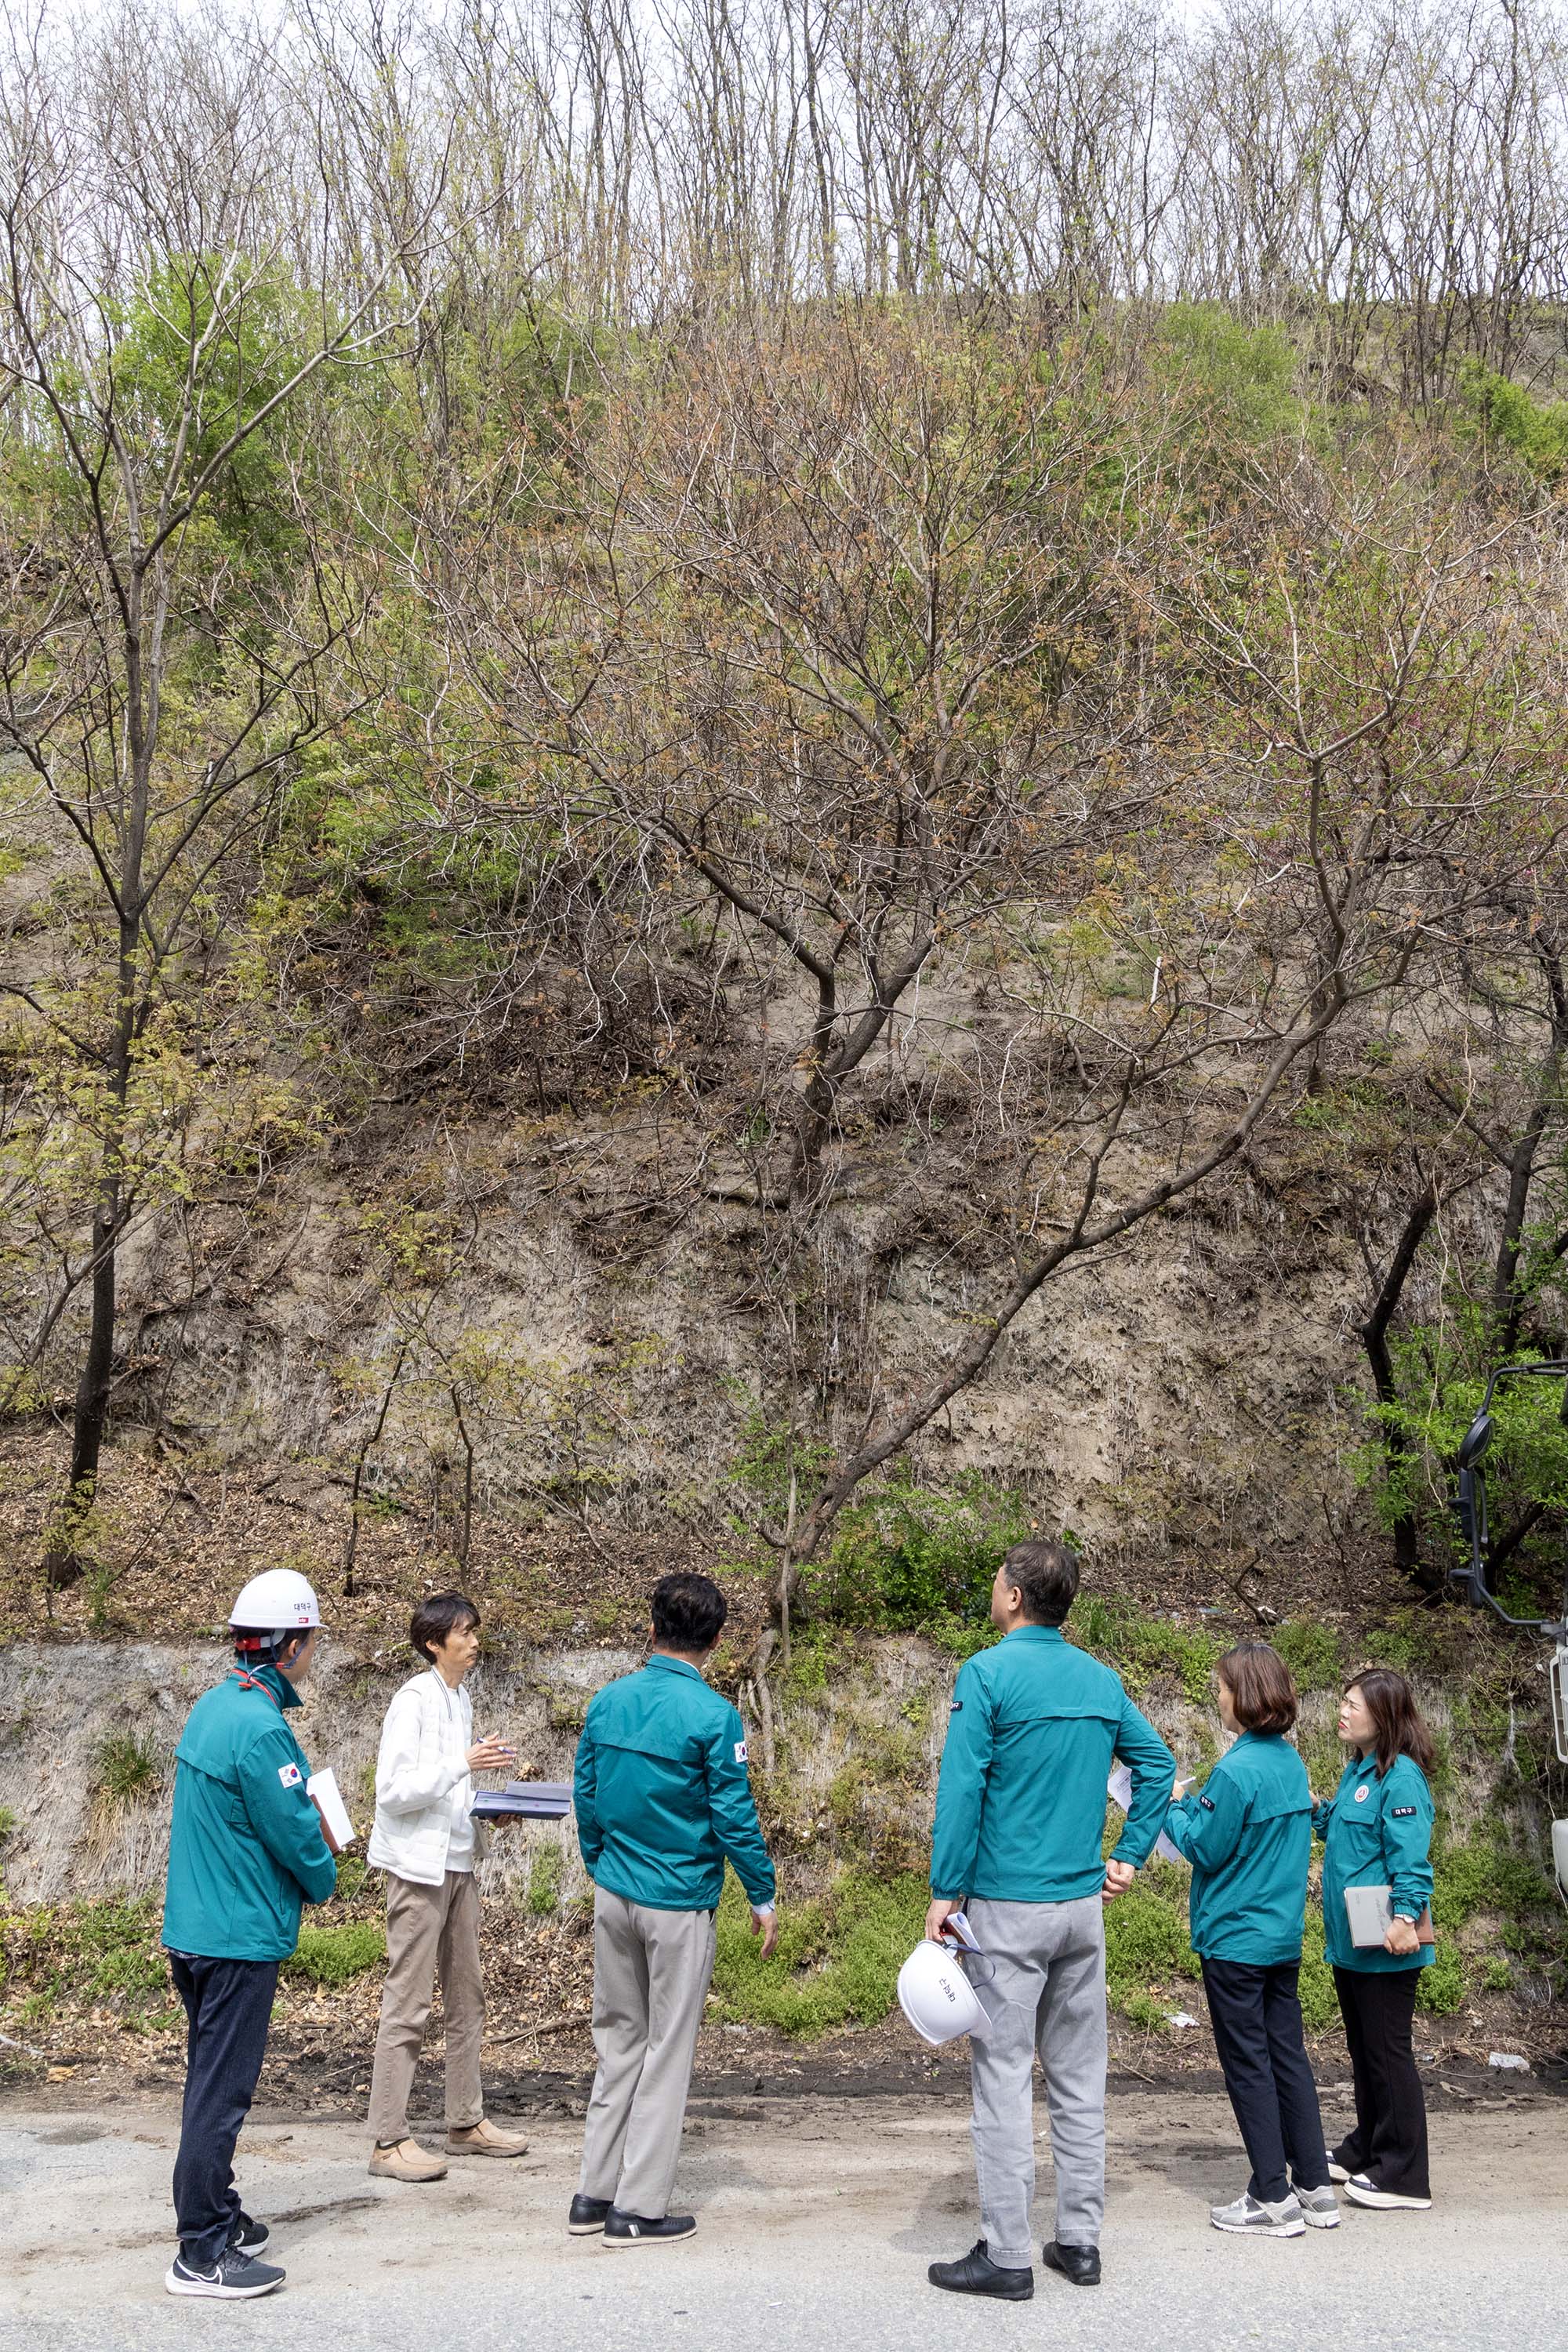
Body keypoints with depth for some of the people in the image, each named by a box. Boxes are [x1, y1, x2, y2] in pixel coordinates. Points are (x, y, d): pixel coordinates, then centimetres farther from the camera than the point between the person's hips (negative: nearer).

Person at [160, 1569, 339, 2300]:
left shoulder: (210, 1707, 9)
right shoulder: (260, 1727, -22)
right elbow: (295, 1832, -17)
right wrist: (323, 1881, 2)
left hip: (193, 1929, 10)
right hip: (239, 1937, -10)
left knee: (213, 2082, 19)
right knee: (221, 2092, -2)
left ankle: (219, 2218, 31)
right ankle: (201, 2254, 5)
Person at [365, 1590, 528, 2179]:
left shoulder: (461, 1699, 11)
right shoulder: (414, 1700, -14)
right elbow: (394, 1789, -20)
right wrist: (465, 1763, -24)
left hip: (458, 1860, 9)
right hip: (418, 1864, -9)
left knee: (466, 1997, 14)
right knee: (407, 2004, -5)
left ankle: (466, 2123, 24)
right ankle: (388, 2141, 1)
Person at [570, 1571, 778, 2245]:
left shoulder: (607, 1702, 1)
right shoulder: (713, 1717, -15)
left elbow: (585, 1797, 9)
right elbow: (734, 1817, -12)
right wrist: (763, 1899, 0)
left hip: (613, 1894, 5)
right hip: (678, 1904, -5)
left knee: (618, 2039, 17)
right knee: (667, 2052, 6)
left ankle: (594, 2195, 21)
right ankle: (638, 2209, 12)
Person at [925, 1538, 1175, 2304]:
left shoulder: (988, 1674, -12)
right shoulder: (1101, 1680, 7)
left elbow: (961, 1789, -16)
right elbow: (1157, 1761, 14)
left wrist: (944, 1892, -11)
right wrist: (1129, 1855, 15)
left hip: (1008, 1906, -6)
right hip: (1084, 1905, 6)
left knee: (1004, 2080, 0)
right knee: (1080, 2079, 13)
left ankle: (1006, 2256, 5)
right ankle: (1080, 2240, 20)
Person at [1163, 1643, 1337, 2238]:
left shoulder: (1237, 1770, -21)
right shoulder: (1291, 1763, 6)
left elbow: (1207, 1849, -15)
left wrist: (1172, 1807, 0)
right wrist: (1195, 1804, 11)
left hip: (1235, 1938, -8)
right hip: (1284, 1936, 8)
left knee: (1247, 2063, 1)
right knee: (1288, 2055, 13)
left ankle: (1273, 2199, 7)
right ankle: (1315, 2188, 19)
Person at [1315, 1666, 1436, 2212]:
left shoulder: (1400, 1776, -16)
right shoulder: (1356, 1769, 12)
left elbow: (1410, 1855, -23)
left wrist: (1405, 1917, -31)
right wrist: (1318, 1812, 7)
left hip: (1384, 1946, -9)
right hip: (1350, 1940, 10)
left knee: (1388, 2052, -1)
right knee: (1362, 2049, 19)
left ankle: (1403, 2176, 7)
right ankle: (1366, 2151, 32)